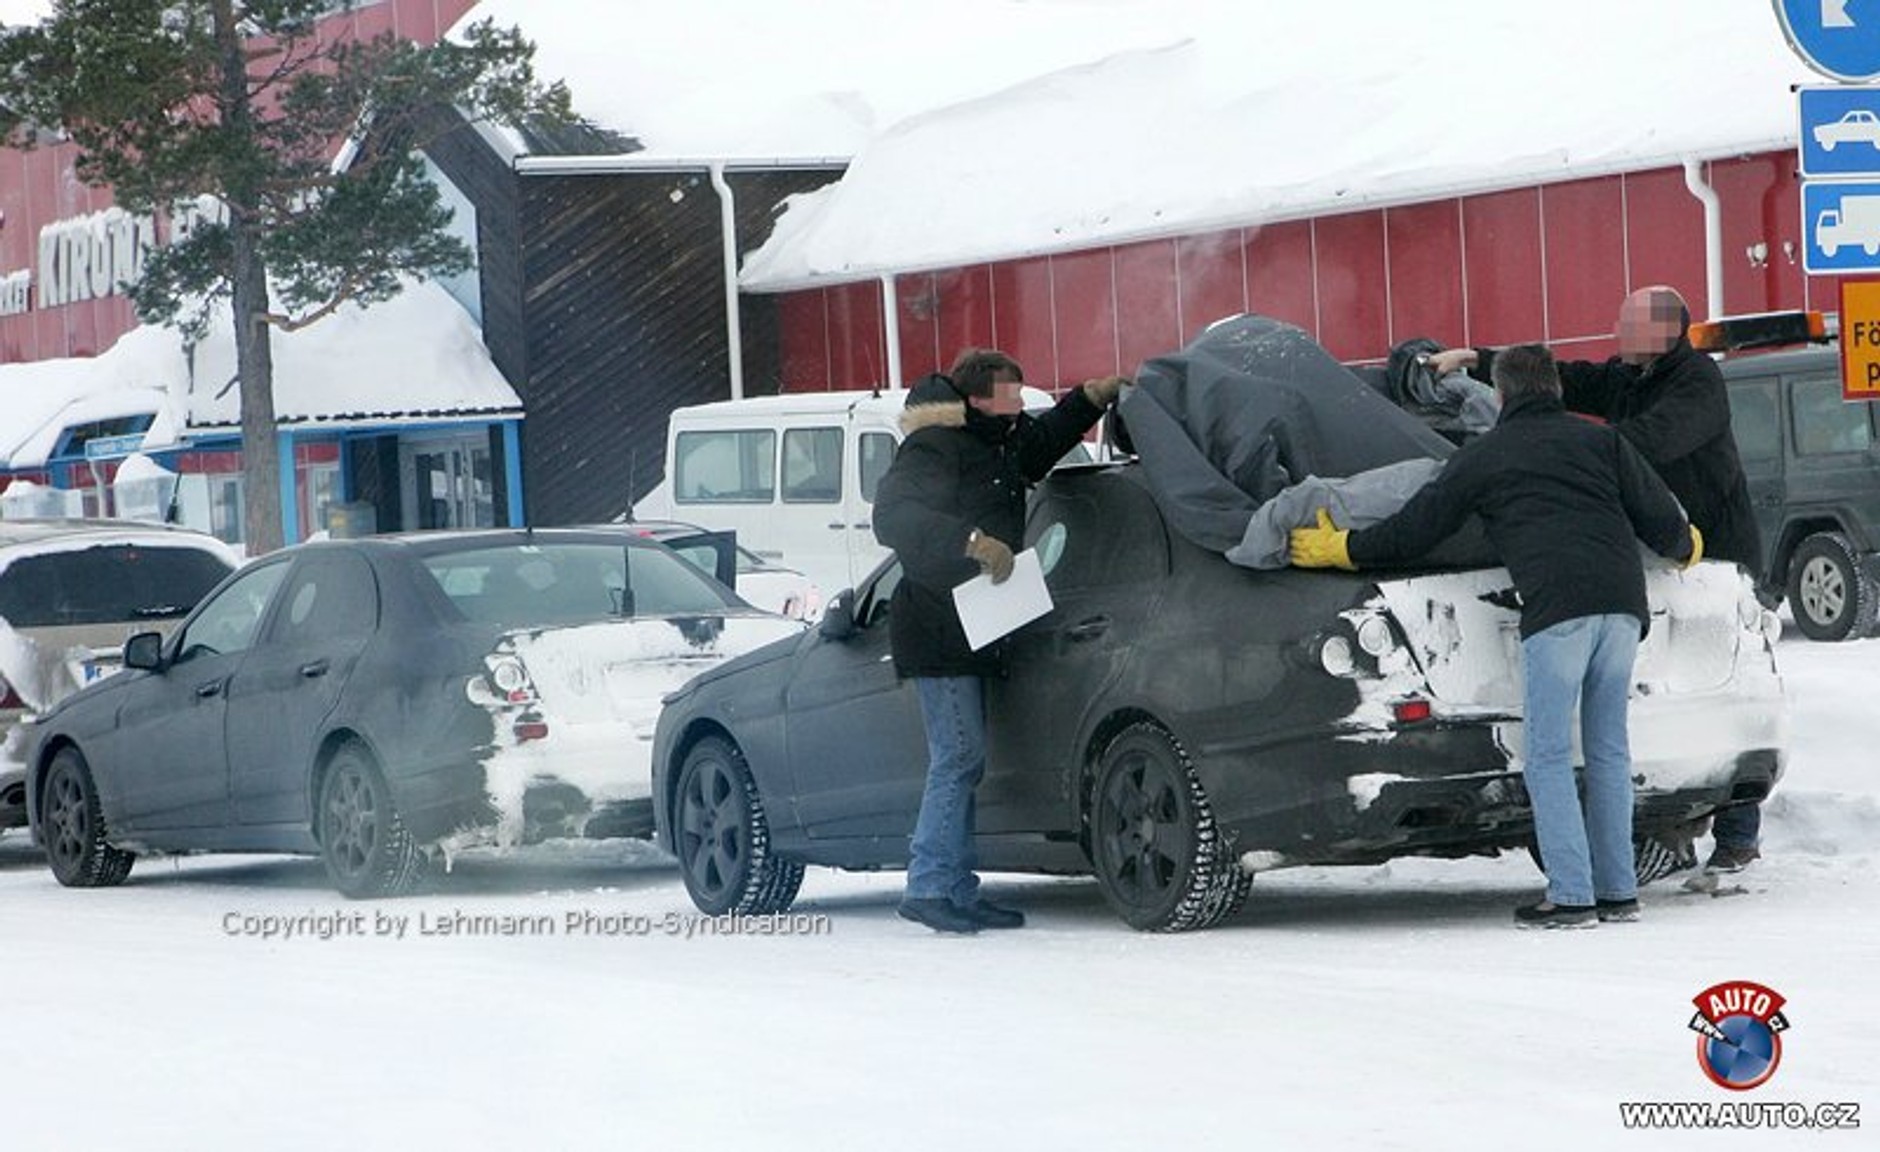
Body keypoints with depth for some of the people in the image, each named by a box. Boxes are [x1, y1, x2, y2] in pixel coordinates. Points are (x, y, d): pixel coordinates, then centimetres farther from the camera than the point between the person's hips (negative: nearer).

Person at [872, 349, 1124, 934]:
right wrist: (971, 541, -41)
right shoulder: (934, 450, -16)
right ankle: (931, 886, -12)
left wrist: (1096, 396, 21)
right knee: (959, 758, -13)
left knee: (963, 762, 10)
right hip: (938, 634, -10)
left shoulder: (998, 442, 14)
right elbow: (894, 515, -31)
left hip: (970, 635, 10)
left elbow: (1044, 439, 35)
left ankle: (959, 892, 13)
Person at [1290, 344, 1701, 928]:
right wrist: (1686, 546, 40)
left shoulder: (1482, 456, 14)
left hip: (1555, 606, -4)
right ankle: (1617, 891, 10)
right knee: (1608, 751, 11)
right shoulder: (1601, 440, 21)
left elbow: (1415, 526, 17)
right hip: (1621, 602, 4)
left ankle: (1570, 895, -8)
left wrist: (1341, 548, 31)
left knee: (1548, 758, -1)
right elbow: (1658, 513, 18)